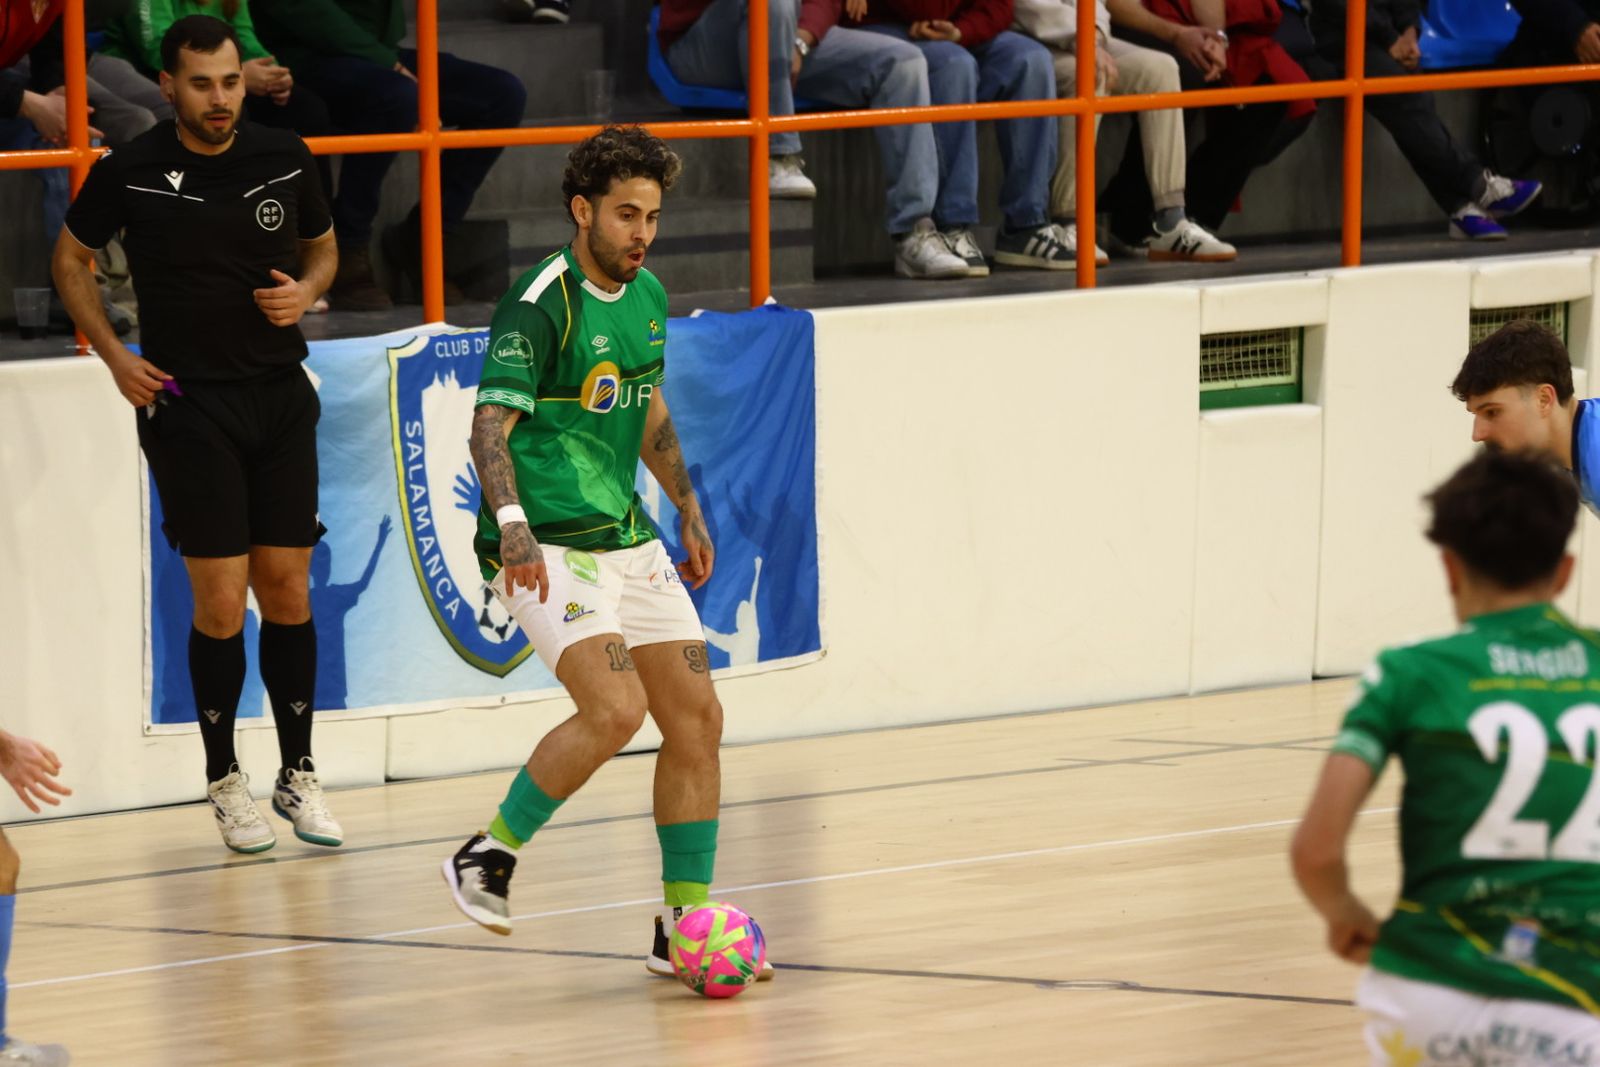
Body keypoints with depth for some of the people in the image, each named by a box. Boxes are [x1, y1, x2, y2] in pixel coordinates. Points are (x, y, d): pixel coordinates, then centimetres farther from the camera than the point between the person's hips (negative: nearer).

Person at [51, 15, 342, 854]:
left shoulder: (285, 160, 1)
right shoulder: (129, 174, -6)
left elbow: (322, 247, 18)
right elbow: (71, 260, 9)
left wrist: (305, 291, -4)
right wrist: (115, 358, -1)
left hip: (280, 395, 3)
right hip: (186, 400, -3)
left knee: (286, 589, 3)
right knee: (220, 601, -5)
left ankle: (297, 775, 14)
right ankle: (224, 780, 9)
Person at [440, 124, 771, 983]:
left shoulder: (646, 297, 11)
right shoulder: (539, 304, -14)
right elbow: (490, 425, -22)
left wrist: (688, 509, 28)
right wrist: (511, 523, -36)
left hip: (626, 540, 8)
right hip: (546, 549, -8)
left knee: (696, 718, 3)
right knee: (615, 708, -24)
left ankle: (683, 927, 12)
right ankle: (488, 856, -6)